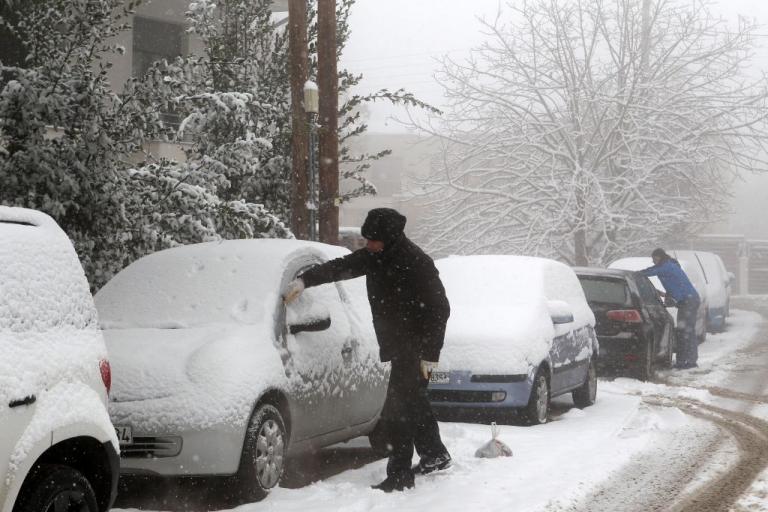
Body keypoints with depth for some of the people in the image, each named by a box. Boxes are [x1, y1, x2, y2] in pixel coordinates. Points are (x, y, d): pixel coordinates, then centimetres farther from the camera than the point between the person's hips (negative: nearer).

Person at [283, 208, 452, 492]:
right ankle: (435, 456, 39)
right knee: (413, 403, 22)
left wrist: (430, 354, -22)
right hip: (398, 347, 9)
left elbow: (439, 309, -21)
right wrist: (304, 280, -7)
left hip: (416, 348, -9)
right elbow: (340, 267, 7)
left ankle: (399, 475, -6)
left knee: (396, 410, -11)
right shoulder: (375, 256, 2)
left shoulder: (416, 263, -23)